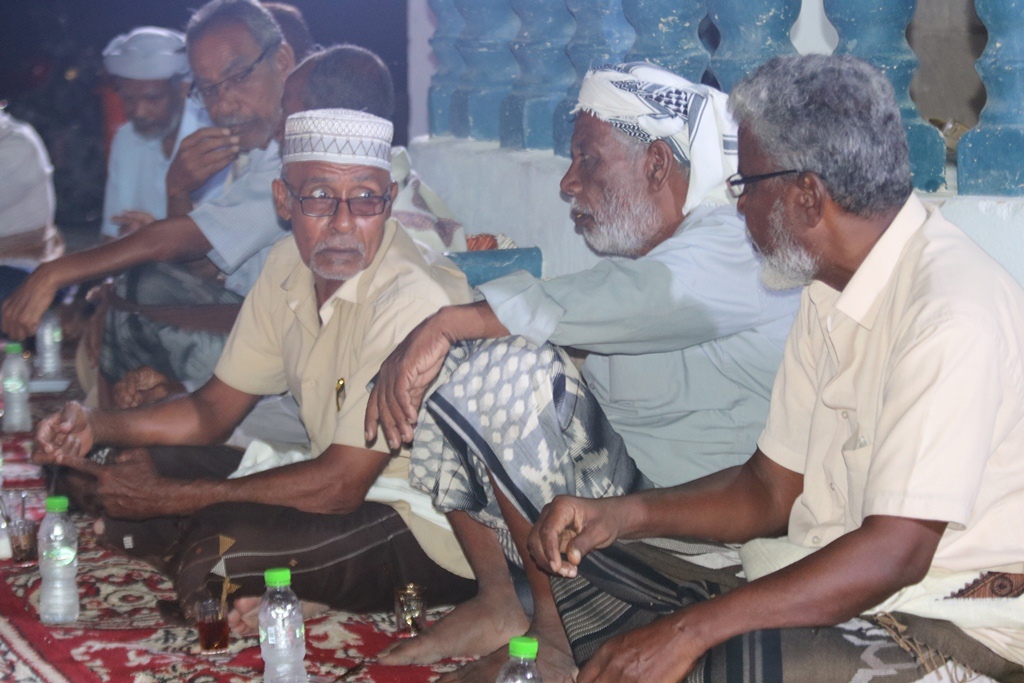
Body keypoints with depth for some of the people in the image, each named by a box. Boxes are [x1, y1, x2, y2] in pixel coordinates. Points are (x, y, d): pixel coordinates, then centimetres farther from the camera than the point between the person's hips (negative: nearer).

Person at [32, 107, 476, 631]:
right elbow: (215, 408, 11)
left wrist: (172, 497, -19)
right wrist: (96, 426, -7)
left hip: (432, 528, -9)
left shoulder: (412, 298, -25)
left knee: (220, 539, -30)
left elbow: (340, 484, -24)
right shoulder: (288, 267, 1)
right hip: (343, 485, 9)